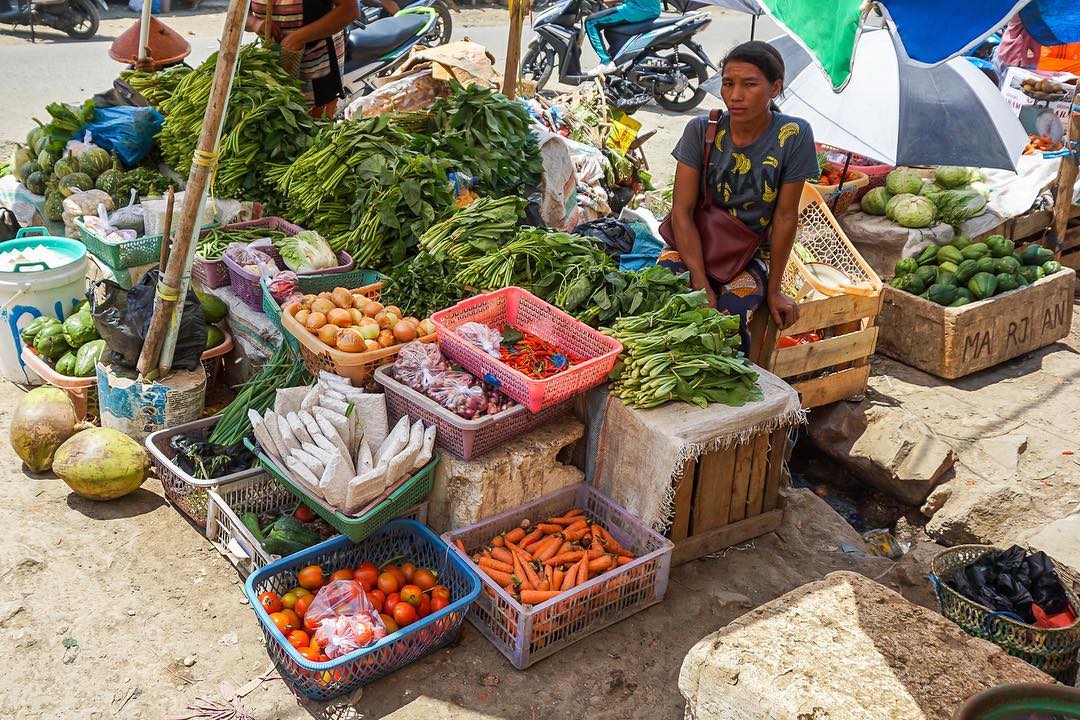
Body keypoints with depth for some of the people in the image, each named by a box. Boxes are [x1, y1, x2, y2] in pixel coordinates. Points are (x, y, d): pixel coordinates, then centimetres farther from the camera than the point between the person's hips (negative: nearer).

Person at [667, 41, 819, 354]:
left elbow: (785, 217, -9)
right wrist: (700, 283, -22)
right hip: (695, 245, 1)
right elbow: (682, 211, -12)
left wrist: (773, 290, -5)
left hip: (751, 256, -1)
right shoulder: (702, 130, -9)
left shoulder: (793, 136, -13)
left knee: (730, 312, -30)